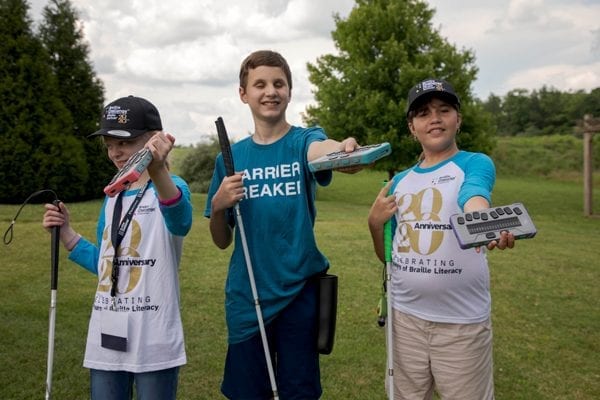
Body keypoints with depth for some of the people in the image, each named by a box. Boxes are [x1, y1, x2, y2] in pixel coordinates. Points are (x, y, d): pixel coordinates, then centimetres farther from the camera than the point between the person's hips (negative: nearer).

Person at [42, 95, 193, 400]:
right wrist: (66, 234, 4)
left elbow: (180, 221, -36)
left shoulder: (170, 187, -11)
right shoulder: (112, 197, 10)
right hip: (105, 339, 6)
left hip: (154, 341, -6)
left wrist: (159, 172, -55)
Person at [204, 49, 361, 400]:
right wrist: (218, 206, -12)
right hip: (246, 297, 2)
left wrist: (341, 148, -52)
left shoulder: (303, 140, -3)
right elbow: (222, 241, 8)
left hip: (299, 292, -2)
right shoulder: (231, 157, 4)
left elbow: (320, 149, -30)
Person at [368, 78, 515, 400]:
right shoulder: (399, 182, 8)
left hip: (462, 322, -4)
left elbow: (474, 202, -29)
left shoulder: (476, 163, -5)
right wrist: (375, 224, -6)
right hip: (405, 316, 4)